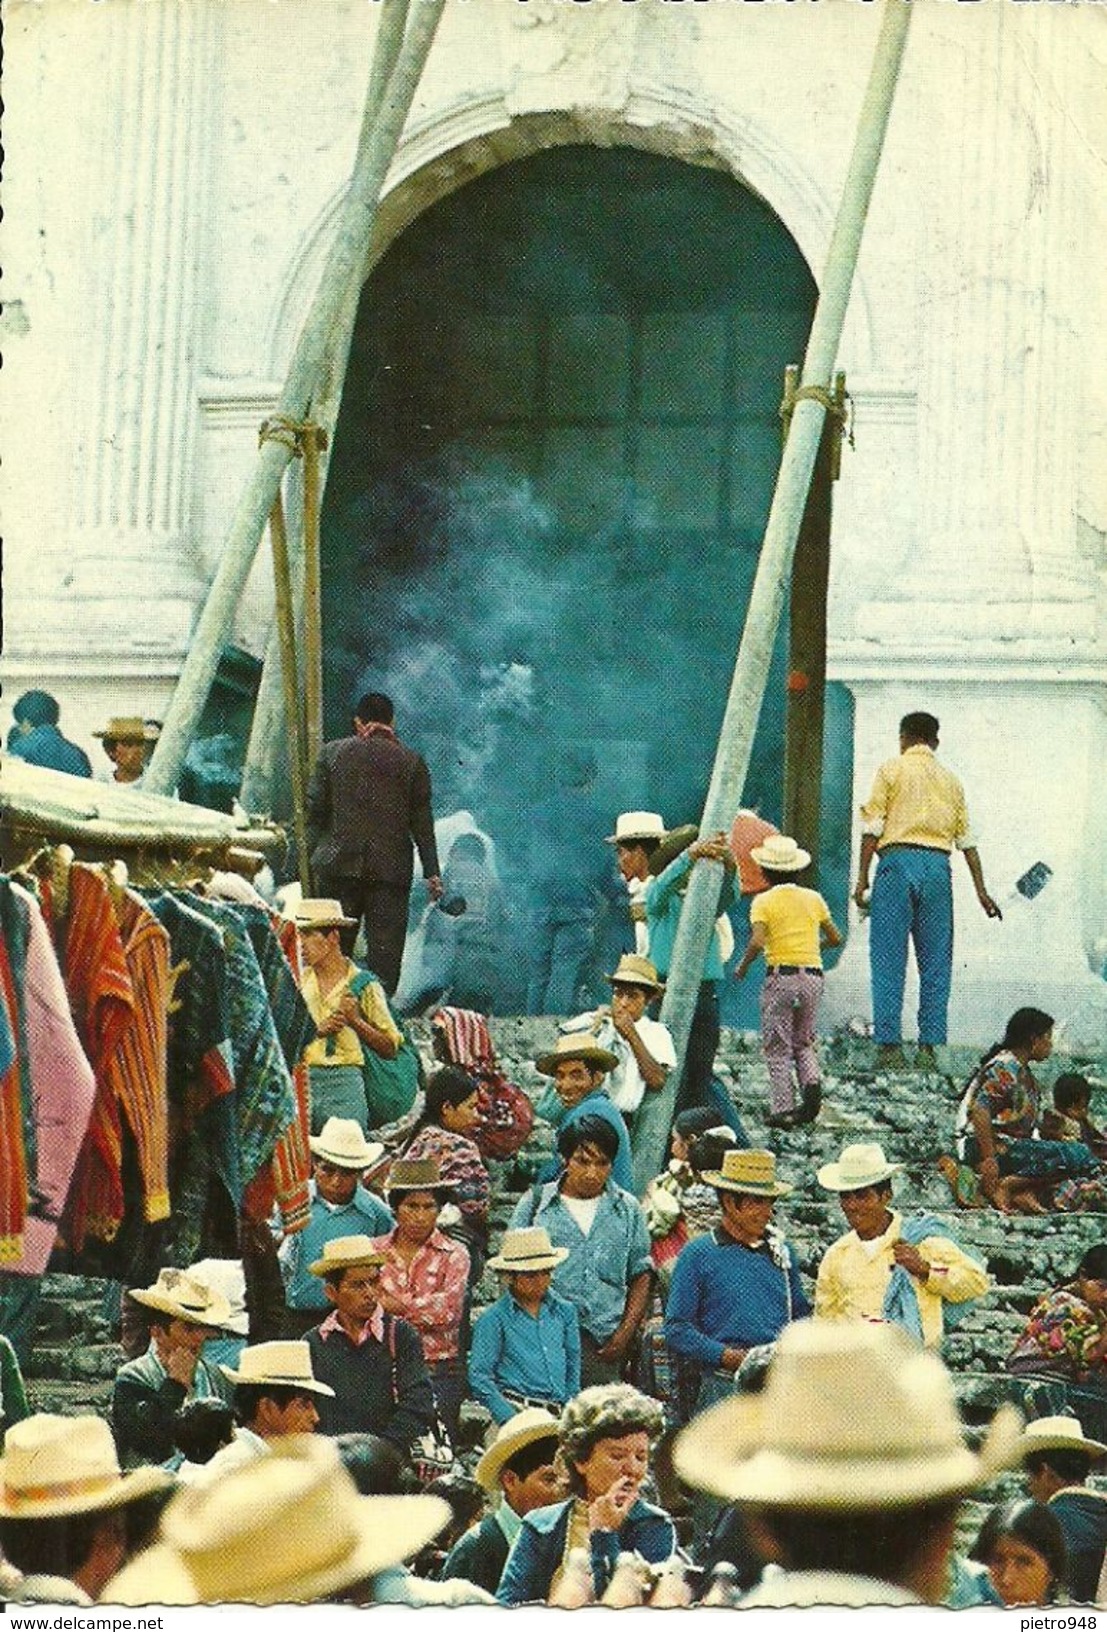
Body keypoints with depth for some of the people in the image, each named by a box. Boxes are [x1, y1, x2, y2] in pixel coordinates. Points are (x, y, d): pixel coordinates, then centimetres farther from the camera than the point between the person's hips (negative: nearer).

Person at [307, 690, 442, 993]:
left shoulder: (332, 753, 5)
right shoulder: (411, 762, 3)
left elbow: (314, 810, 3)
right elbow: (422, 823, 3)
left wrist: (309, 857, 10)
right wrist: (432, 872, 6)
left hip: (338, 867, 1)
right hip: (391, 872, -1)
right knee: (385, 948, 0)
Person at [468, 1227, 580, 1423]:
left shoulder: (565, 1311, 16)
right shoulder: (494, 1319, 3)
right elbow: (479, 1377, 0)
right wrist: (511, 1420, -9)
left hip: (558, 1414, 4)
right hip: (516, 1410, -4)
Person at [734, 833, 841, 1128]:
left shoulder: (764, 902, -3)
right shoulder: (813, 898, 9)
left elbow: (757, 941, -17)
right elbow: (835, 938, 13)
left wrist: (742, 967, -1)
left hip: (781, 975, -4)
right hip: (813, 976, 4)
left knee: (778, 1047, 4)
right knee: (803, 1042, 19)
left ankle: (783, 1110, -1)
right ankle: (811, 1083, -7)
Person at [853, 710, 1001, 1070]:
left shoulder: (891, 770, 6)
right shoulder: (951, 780, 18)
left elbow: (872, 828, -2)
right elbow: (966, 839, 16)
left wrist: (862, 879, -2)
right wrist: (981, 890, 18)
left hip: (898, 863, -3)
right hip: (938, 867, 3)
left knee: (889, 960, -2)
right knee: (936, 962, 5)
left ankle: (889, 1044, -7)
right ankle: (928, 1047, 1)